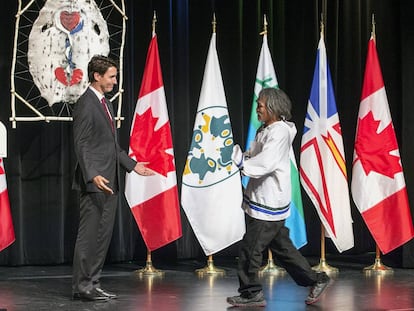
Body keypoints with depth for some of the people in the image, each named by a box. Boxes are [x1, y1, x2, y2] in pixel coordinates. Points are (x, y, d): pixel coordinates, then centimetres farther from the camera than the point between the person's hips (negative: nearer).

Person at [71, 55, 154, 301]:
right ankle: (82, 286, -2)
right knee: (89, 234, -6)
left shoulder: (105, 104, 18)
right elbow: (81, 145, -17)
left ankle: (93, 283, 15)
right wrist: (93, 176, -28)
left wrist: (132, 165, 20)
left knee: (104, 234, 10)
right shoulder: (86, 105, -11)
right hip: (94, 182, -10)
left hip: (109, 182, 10)